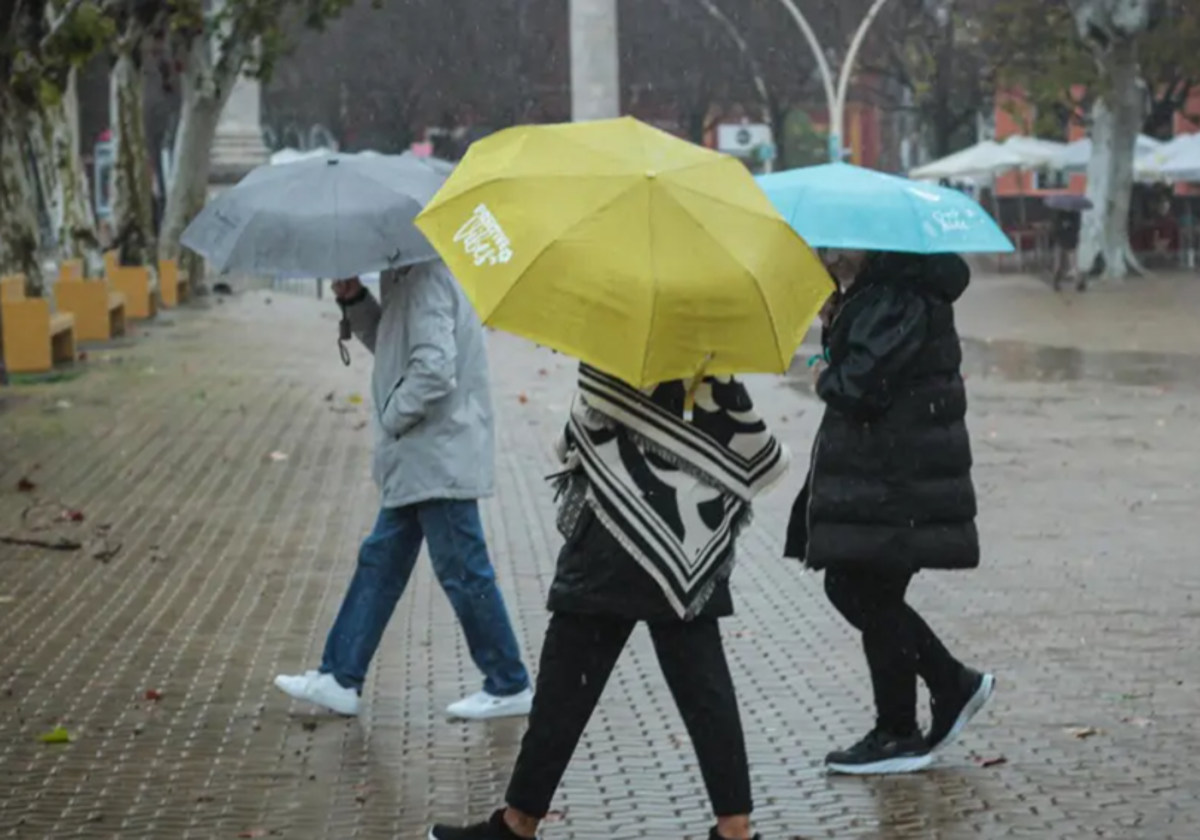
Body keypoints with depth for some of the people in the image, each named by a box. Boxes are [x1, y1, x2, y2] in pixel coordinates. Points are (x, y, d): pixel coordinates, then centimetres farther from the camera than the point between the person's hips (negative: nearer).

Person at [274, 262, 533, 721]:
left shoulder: (426, 278, -20)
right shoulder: (405, 277, 12)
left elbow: (434, 368, -28)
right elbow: (391, 345, 22)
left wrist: (393, 418, -15)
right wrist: (355, 300, 7)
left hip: (439, 459, -11)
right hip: (419, 462, 11)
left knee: (462, 572, -1)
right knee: (380, 561, 14)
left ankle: (509, 688, 10)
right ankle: (340, 679, 21)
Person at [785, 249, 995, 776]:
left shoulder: (898, 301, -19)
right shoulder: (878, 293, 14)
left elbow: (860, 387, -26)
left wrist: (824, 378, -6)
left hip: (895, 482, -10)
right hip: (878, 473, 10)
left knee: (871, 598, -1)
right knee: (851, 589, 15)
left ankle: (898, 737, 11)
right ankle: (953, 684, 24)